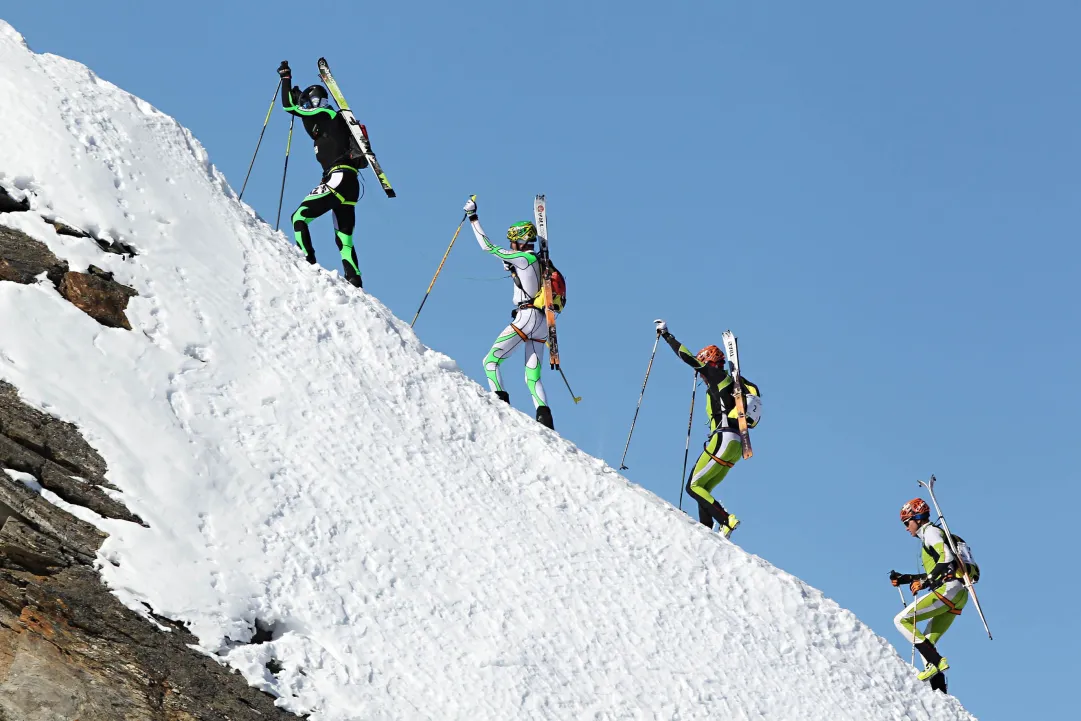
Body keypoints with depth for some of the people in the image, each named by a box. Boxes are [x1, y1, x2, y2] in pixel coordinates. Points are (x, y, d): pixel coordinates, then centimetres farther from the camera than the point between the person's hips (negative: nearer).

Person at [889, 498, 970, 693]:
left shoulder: (930, 531, 1)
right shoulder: (930, 535, 29)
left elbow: (946, 558, -17)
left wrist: (925, 582, -22)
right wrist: (904, 579, 27)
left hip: (948, 589, -10)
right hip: (958, 596, 10)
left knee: (901, 620, -10)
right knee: (926, 644, 9)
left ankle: (936, 662, -20)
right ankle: (940, 691, 0)